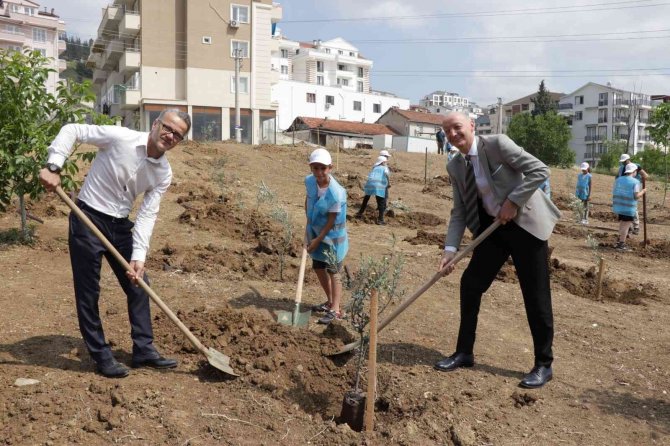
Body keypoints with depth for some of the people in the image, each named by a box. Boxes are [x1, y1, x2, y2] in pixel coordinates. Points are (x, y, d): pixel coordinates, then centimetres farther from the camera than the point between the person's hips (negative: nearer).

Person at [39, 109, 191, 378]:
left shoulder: (164, 174, -4)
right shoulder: (120, 138, -17)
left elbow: (147, 214, -7)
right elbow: (71, 131, -10)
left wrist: (138, 256, -16)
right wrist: (53, 167, -23)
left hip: (119, 225, 6)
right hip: (88, 219, -5)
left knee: (138, 286, 8)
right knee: (88, 293, 0)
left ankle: (144, 350, 21)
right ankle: (101, 356, 13)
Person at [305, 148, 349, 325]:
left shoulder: (336, 193, -30)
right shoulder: (309, 181, -11)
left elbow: (331, 221, -22)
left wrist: (317, 240, -15)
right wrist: (308, 225, 6)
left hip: (332, 235, -7)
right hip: (316, 231, 7)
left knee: (333, 271, -3)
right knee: (318, 268, 16)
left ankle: (335, 310, 3)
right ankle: (330, 301, 33)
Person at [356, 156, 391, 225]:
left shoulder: (374, 168, 30)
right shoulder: (385, 168, 14)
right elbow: (387, 173, -8)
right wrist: (389, 182, 0)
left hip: (369, 183, 5)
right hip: (379, 186, -5)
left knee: (366, 199, 24)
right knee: (381, 202, 3)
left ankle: (359, 214, 34)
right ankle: (380, 220, -1)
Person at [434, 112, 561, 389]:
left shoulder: (497, 144, -15)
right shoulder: (455, 167, 2)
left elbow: (540, 170, -18)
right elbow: (459, 211, 2)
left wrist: (513, 201, -23)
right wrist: (450, 249, -9)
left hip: (525, 224, -6)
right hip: (493, 227, 6)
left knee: (535, 296, 0)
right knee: (470, 284, 4)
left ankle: (544, 365, 15)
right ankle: (464, 353, 20)